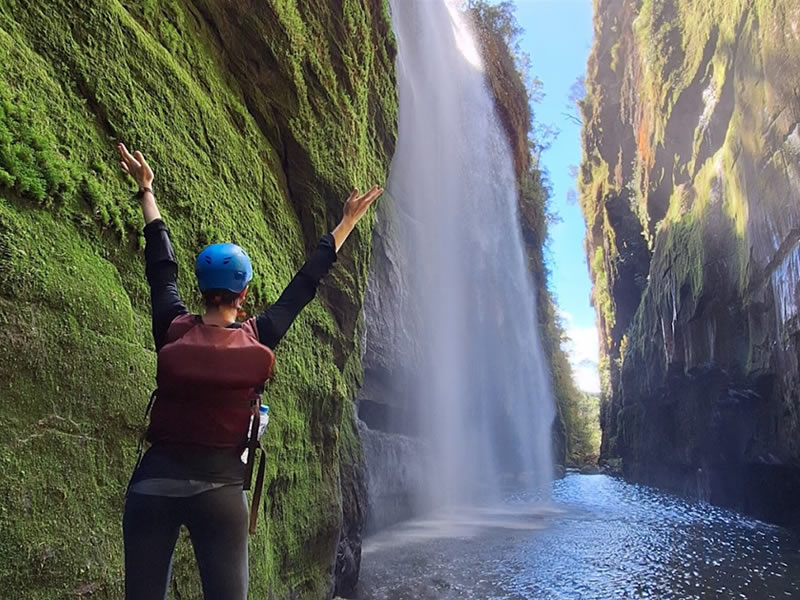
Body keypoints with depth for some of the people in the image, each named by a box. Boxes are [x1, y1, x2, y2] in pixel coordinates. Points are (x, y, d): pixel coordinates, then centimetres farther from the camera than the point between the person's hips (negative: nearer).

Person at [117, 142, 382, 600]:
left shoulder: (173, 331, -2)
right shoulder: (258, 339, -5)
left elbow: (162, 266, 12)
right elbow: (306, 283, 5)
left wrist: (147, 192, 27)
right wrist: (349, 221, 18)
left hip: (154, 481, 2)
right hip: (220, 487, -2)